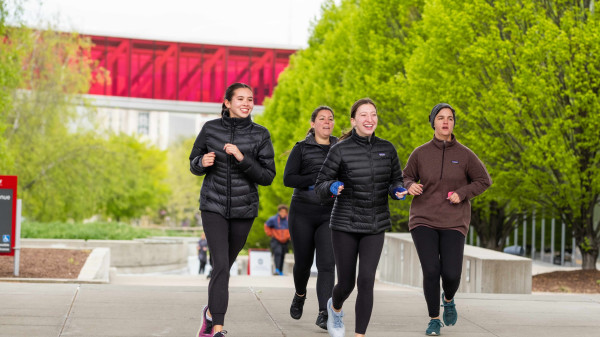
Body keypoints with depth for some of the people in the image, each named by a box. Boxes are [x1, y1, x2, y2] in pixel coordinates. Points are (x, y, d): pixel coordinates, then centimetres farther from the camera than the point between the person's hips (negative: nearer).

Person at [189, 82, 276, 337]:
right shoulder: (211, 129, -3)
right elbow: (194, 164, 8)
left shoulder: (260, 135, -5)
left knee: (225, 266, 14)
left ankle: (211, 311, 41)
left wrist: (242, 158, -21)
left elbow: (267, 177, -7)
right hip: (214, 207, -1)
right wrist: (202, 162, -15)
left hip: (244, 210, 1)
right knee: (221, 265, -16)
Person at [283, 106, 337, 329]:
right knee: (303, 262, 9)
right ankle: (300, 295, 40)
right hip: (303, 213, -1)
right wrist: (318, 180, -18)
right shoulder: (301, 149, 3)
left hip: (329, 215, 1)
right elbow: (288, 179, -7)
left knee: (327, 263, -13)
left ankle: (324, 314, -16)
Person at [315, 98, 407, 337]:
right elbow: (320, 187, -5)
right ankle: (335, 307, 45)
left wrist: (398, 191, -13)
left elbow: (395, 182, 11)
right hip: (344, 225, -2)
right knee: (346, 284, 7)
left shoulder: (387, 149, 1)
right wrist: (333, 187, -29)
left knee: (366, 281, -13)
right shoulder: (340, 150, -9)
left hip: (375, 227, 2)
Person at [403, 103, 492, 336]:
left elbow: (483, 181, 6)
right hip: (424, 221, 0)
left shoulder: (464, 155, -2)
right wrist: (410, 186, -13)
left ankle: (448, 299, 28)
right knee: (431, 271, -14)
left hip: (453, 223, 0)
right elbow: (406, 178, 11)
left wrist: (462, 194, -11)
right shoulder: (420, 153, -1)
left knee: (451, 274, -10)